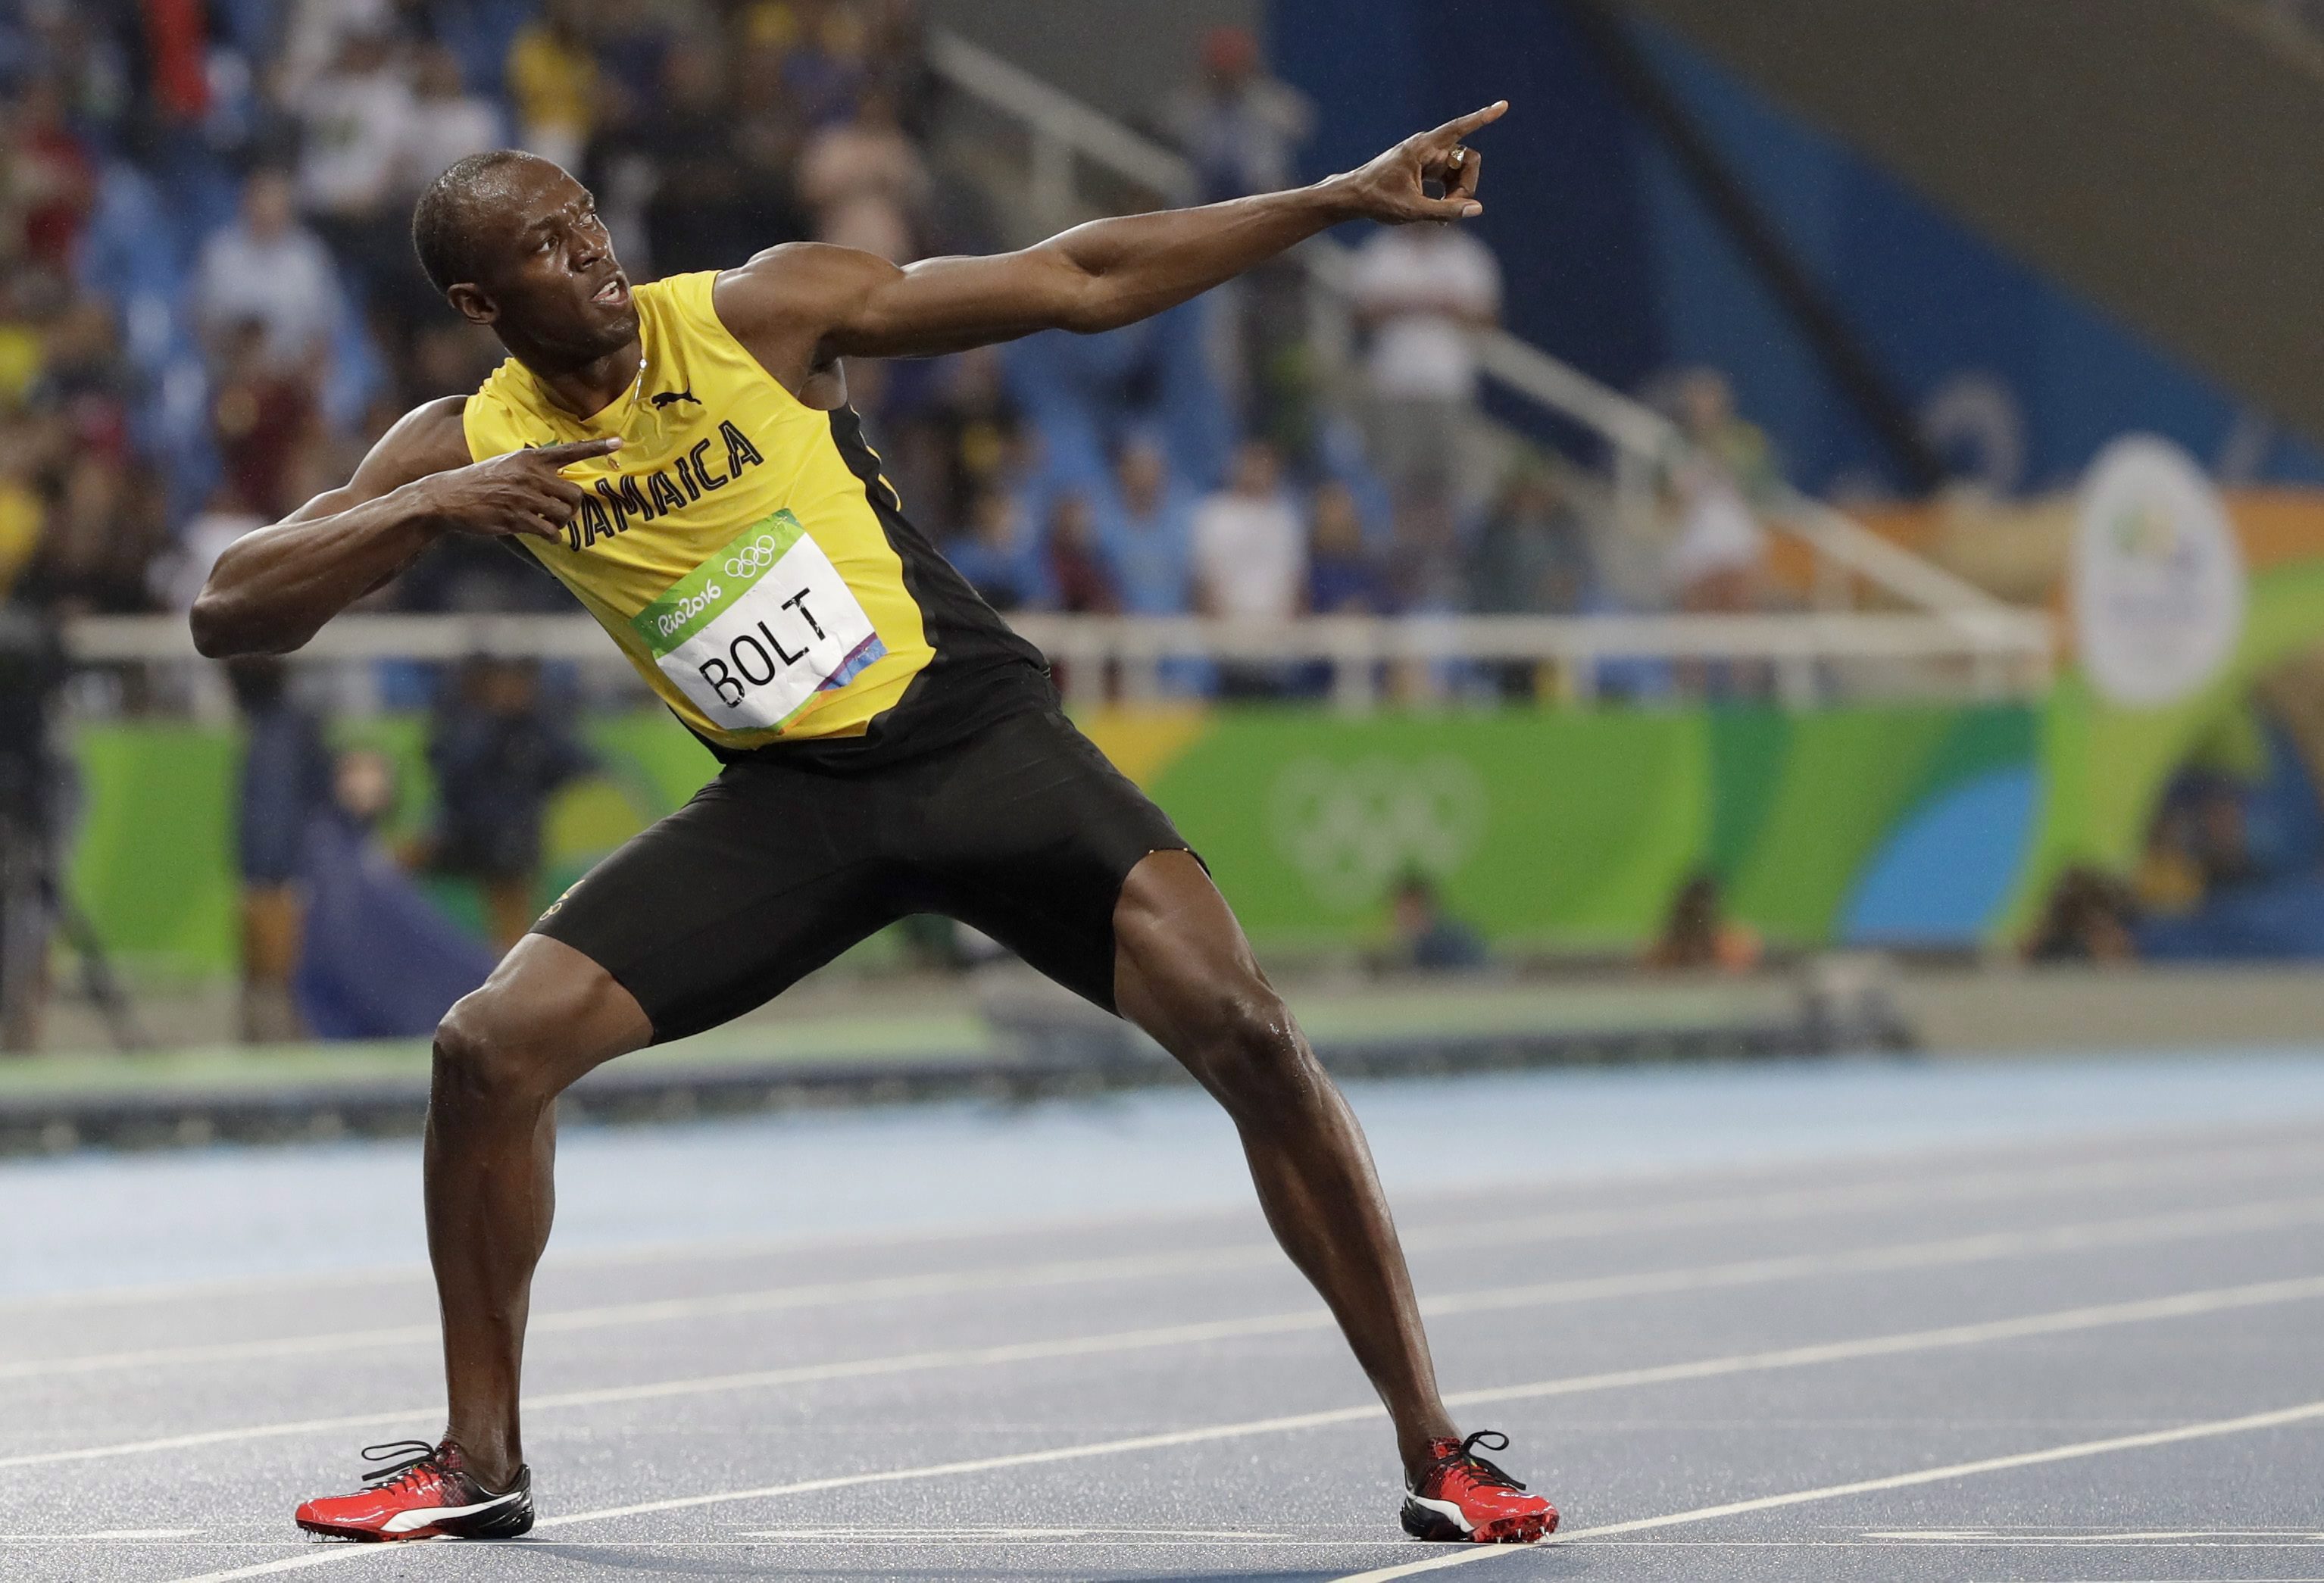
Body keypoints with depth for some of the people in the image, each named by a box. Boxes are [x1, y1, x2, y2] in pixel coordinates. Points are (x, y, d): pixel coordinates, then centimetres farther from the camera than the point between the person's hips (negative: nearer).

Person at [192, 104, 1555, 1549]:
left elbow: (1079, 280, -7)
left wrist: (1342, 199, -11)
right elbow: (230, 613, -7)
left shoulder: (758, 314, -10)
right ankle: (481, 1465, 9)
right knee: (490, 1050, -10)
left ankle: (1437, 1456, -11)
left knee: (1244, 1032, -21)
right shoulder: (472, 450, -2)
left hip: (978, 736, -3)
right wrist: (422, 513, -23)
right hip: (785, 801, 3)